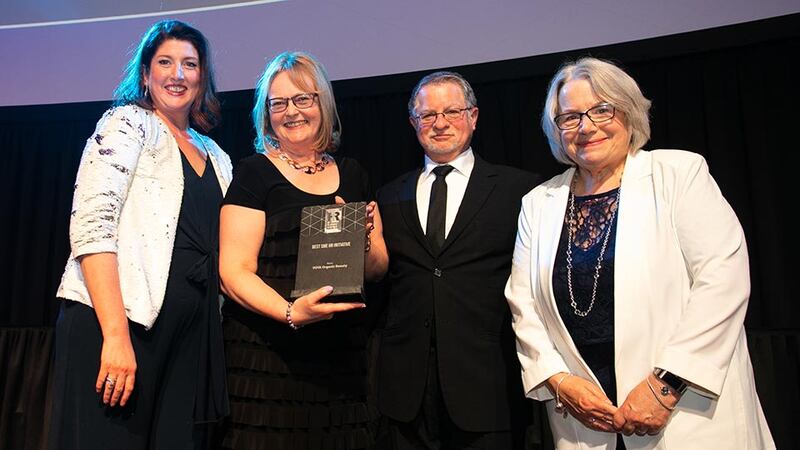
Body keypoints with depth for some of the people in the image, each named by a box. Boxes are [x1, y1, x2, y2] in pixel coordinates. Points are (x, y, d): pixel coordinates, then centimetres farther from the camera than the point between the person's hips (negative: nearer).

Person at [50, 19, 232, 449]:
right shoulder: (126, 123, 0)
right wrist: (115, 336, -20)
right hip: (114, 323, -5)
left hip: (191, 336, 6)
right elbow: (91, 226, -14)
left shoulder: (215, 156, 17)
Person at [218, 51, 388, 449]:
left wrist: (361, 239, -10)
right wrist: (290, 312, -25)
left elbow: (377, 269, 12)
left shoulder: (351, 174, 11)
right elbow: (234, 271, -9)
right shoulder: (254, 172, -2)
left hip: (342, 357, 4)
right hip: (267, 355, -3)